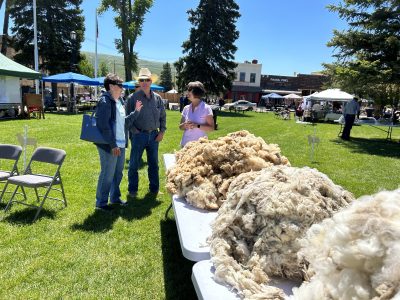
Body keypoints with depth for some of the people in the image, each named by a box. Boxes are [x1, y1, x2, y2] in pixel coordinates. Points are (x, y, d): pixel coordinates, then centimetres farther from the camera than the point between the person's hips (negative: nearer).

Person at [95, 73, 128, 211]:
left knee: (118, 173, 18)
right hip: (109, 146, -9)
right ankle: (101, 203, 17)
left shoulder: (119, 100, 12)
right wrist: (113, 145, -21)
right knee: (107, 175, 1)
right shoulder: (104, 101, -15)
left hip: (120, 144, 9)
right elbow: (104, 125, -21)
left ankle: (115, 198, 34)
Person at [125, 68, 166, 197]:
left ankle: (154, 188, 26)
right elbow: (127, 118, -3)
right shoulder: (133, 98, -4)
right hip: (139, 135, -3)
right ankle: (132, 190, 17)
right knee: (134, 164, 4)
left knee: (154, 163, 12)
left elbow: (163, 116, 13)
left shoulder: (157, 98, 7)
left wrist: (162, 131, 5)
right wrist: (134, 131, -11)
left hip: (154, 135, 4)